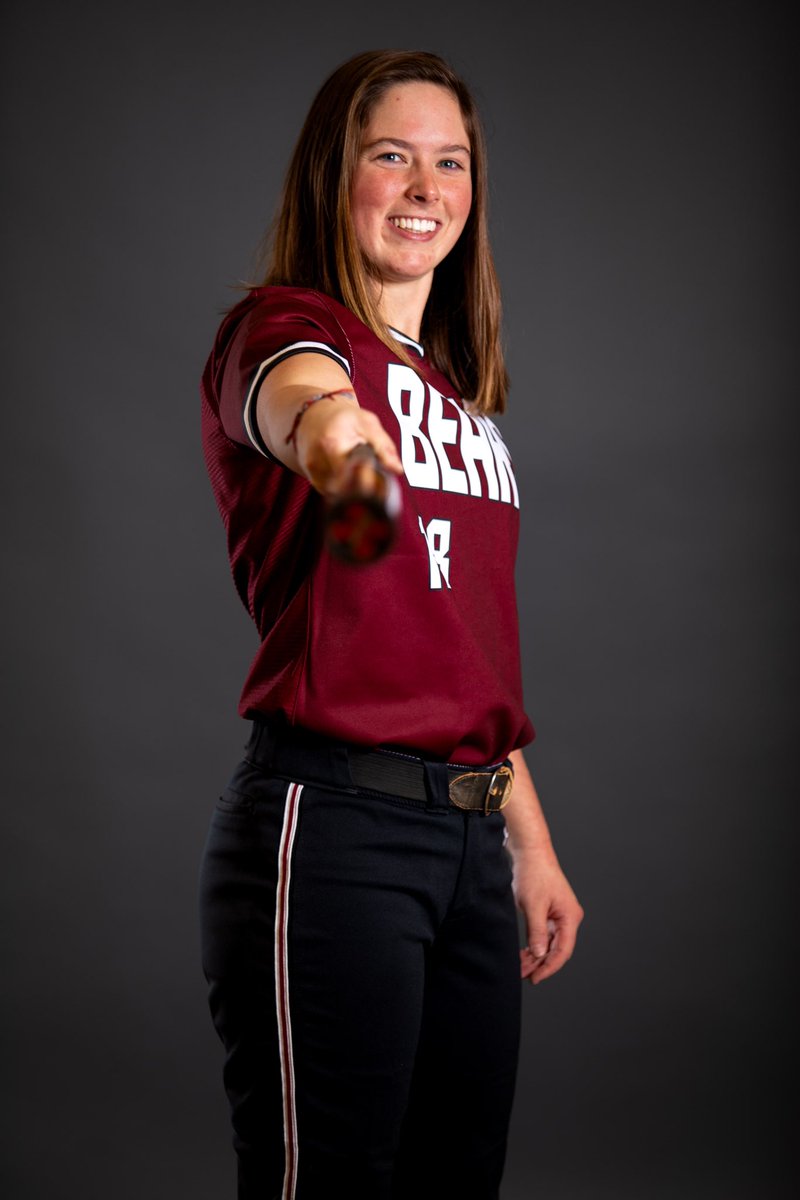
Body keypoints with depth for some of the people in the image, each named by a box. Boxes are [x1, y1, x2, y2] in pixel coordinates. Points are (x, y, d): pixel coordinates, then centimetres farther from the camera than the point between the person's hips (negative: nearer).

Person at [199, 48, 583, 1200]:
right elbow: (297, 392, -31)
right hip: (330, 824, -7)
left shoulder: (466, 397, 20)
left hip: (471, 832, 8)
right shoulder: (283, 327, -3)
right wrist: (332, 430, -54)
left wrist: (532, 843, 21)